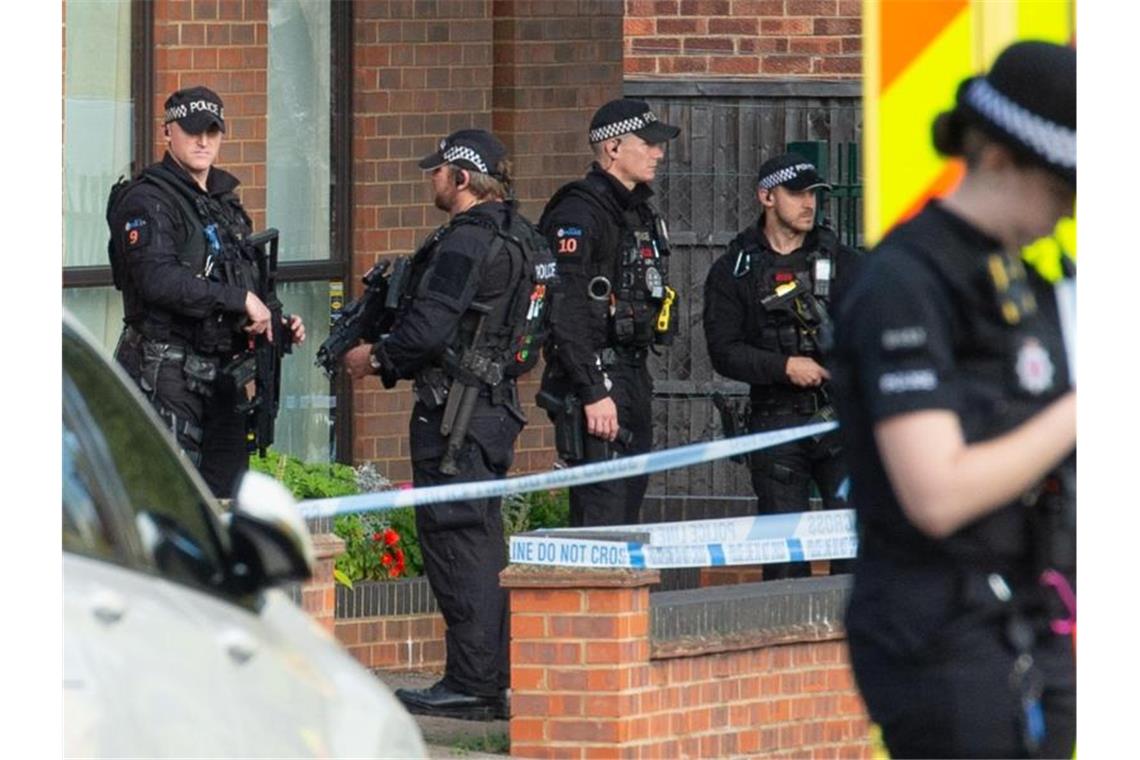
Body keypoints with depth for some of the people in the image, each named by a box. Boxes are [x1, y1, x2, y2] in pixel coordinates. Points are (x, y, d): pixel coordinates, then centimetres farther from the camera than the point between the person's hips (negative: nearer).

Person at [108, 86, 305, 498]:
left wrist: (278, 329, 9)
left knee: (231, 495, 9)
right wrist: (240, 300, -20)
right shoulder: (146, 200, -8)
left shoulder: (226, 201, 19)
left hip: (221, 370, 8)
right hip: (166, 371, -8)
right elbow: (158, 280, -22)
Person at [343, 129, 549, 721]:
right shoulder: (515, 236, 15)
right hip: (496, 404, 10)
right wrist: (389, 359, 20)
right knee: (482, 543, 14)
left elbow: (428, 329, -22)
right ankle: (493, 681, 17)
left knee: (454, 538, -7)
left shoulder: (466, 240, -17)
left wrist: (376, 357, -5)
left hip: (454, 410, -10)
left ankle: (471, 685, -8)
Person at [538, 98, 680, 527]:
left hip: (633, 377, 10)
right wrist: (593, 393, -24)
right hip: (595, 379, -10)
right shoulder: (579, 214, -14)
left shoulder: (640, 213, 18)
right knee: (601, 514, -12)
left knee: (629, 504, 11)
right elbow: (567, 311, -20)